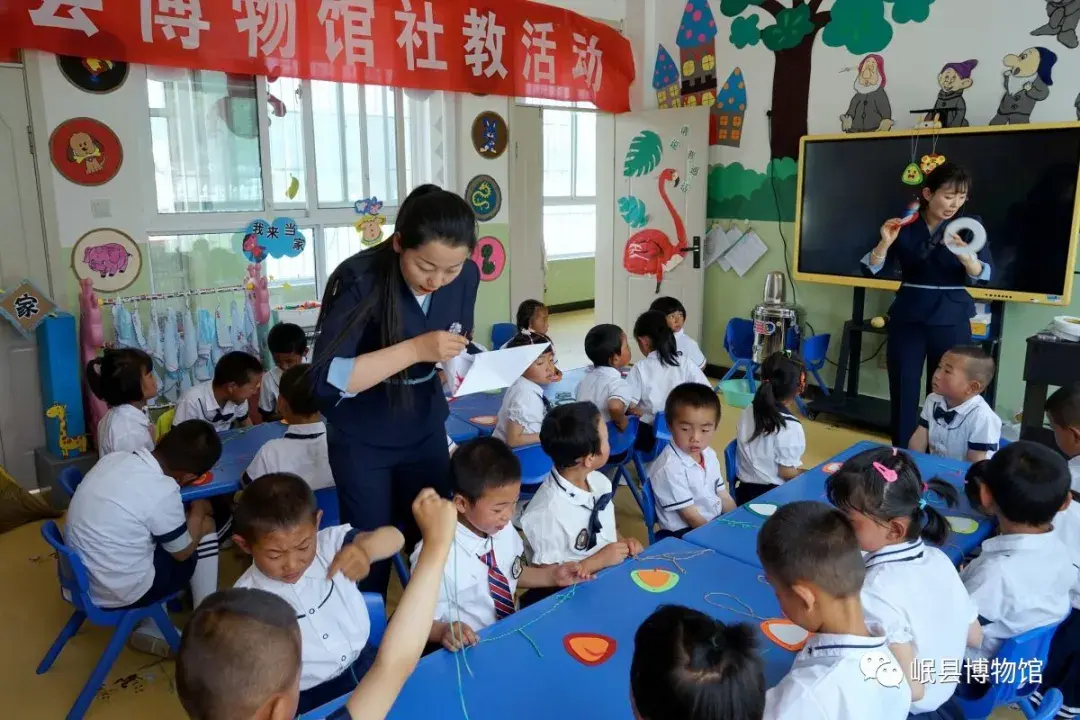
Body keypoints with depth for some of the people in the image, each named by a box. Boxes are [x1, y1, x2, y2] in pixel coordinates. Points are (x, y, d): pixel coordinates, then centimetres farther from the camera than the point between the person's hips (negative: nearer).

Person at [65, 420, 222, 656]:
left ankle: (152, 629, 23)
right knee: (205, 528, 6)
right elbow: (183, 551, -7)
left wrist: (182, 515, 12)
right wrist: (198, 511, 8)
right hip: (117, 594, -7)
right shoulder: (162, 491, -26)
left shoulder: (114, 458, -4)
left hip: (79, 580, 7)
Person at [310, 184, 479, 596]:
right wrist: (415, 349, -35)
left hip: (426, 432, 4)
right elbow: (327, 379, -30)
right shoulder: (360, 280, -25)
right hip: (362, 440, -4)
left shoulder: (466, 278, -10)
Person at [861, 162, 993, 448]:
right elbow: (875, 269, -2)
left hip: (951, 320, 0)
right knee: (903, 391, 2)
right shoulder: (905, 224, 0)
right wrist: (886, 242, -19)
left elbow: (982, 275, -10)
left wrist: (964, 254, -29)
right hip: (907, 317, 1)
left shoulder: (970, 224, -1)